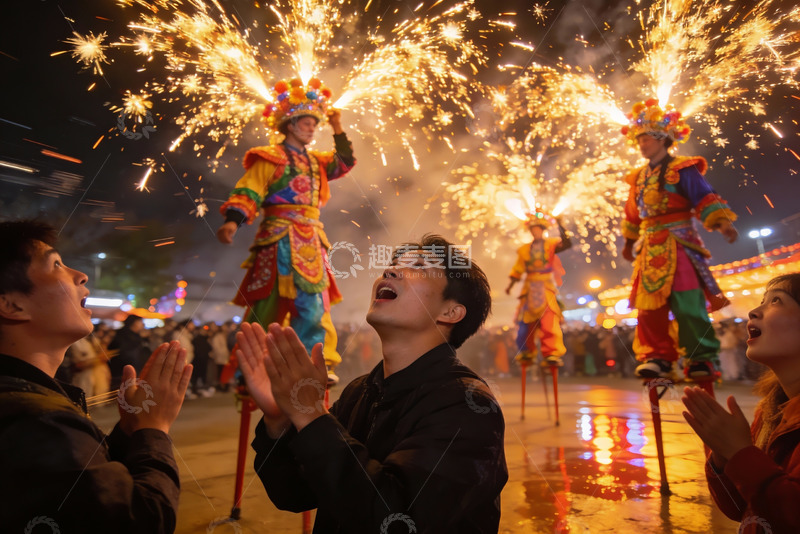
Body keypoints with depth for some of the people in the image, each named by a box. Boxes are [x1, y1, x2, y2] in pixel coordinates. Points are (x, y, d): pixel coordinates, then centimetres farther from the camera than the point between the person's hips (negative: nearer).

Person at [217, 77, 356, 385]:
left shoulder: (314, 161, 21)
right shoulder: (271, 158, 1)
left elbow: (345, 163, 21)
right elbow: (249, 191, -9)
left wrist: (338, 129, 15)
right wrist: (233, 220, -25)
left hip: (311, 241, 6)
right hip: (279, 238, -6)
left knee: (314, 304, 2)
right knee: (268, 303, -6)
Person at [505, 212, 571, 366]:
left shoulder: (551, 244, 4)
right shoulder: (524, 249, 12)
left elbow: (566, 244, -15)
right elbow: (518, 270, 12)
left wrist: (560, 227, -23)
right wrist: (510, 285, 5)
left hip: (547, 286, -3)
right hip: (530, 287, 3)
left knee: (549, 319, -16)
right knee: (526, 321, 4)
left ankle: (552, 353, -15)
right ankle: (526, 353, 18)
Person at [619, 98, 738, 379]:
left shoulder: (681, 169, -1)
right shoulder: (639, 177, 18)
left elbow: (705, 199, -9)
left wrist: (722, 223, -23)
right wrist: (629, 242, 31)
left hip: (678, 243, -6)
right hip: (650, 248, 7)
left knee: (687, 304, -12)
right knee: (650, 306, 2)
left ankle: (703, 358, -3)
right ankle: (658, 357, 7)